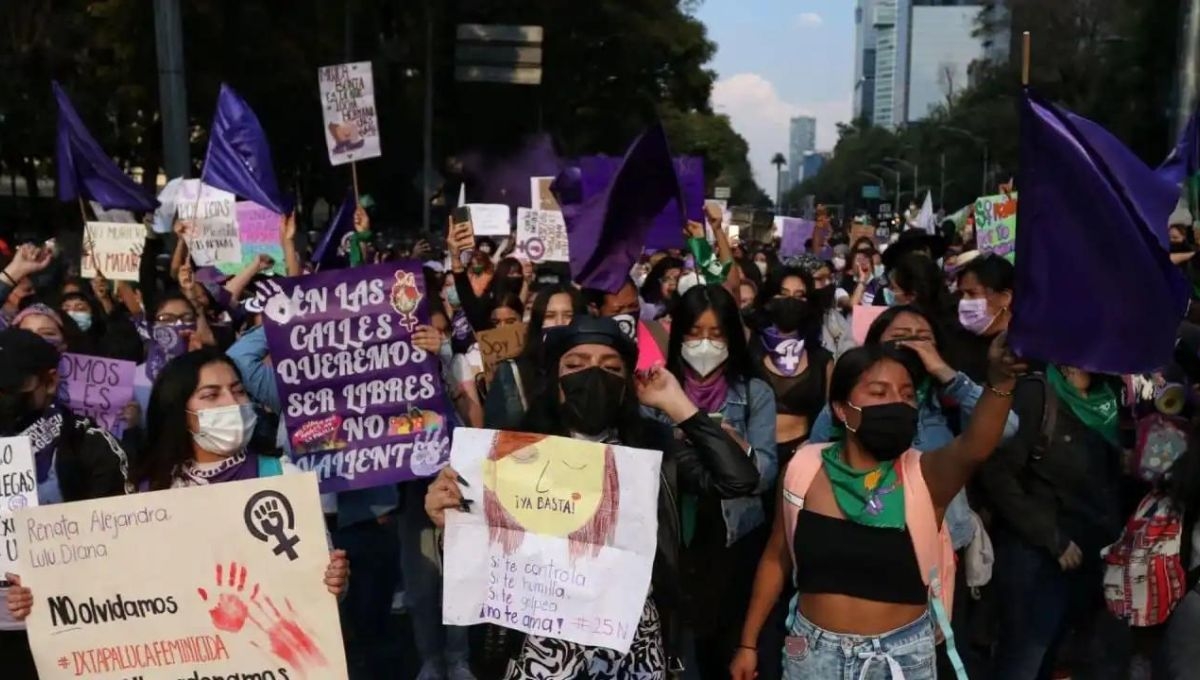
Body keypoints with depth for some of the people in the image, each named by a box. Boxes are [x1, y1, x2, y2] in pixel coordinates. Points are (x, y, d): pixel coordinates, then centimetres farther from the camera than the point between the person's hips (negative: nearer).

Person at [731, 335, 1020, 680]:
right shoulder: (805, 468, -9)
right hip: (813, 649, 1)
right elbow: (777, 558, 2)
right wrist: (748, 642, 7)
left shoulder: (926, 475, -13)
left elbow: (975, 447, -36)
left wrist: (1001, 380, -54)